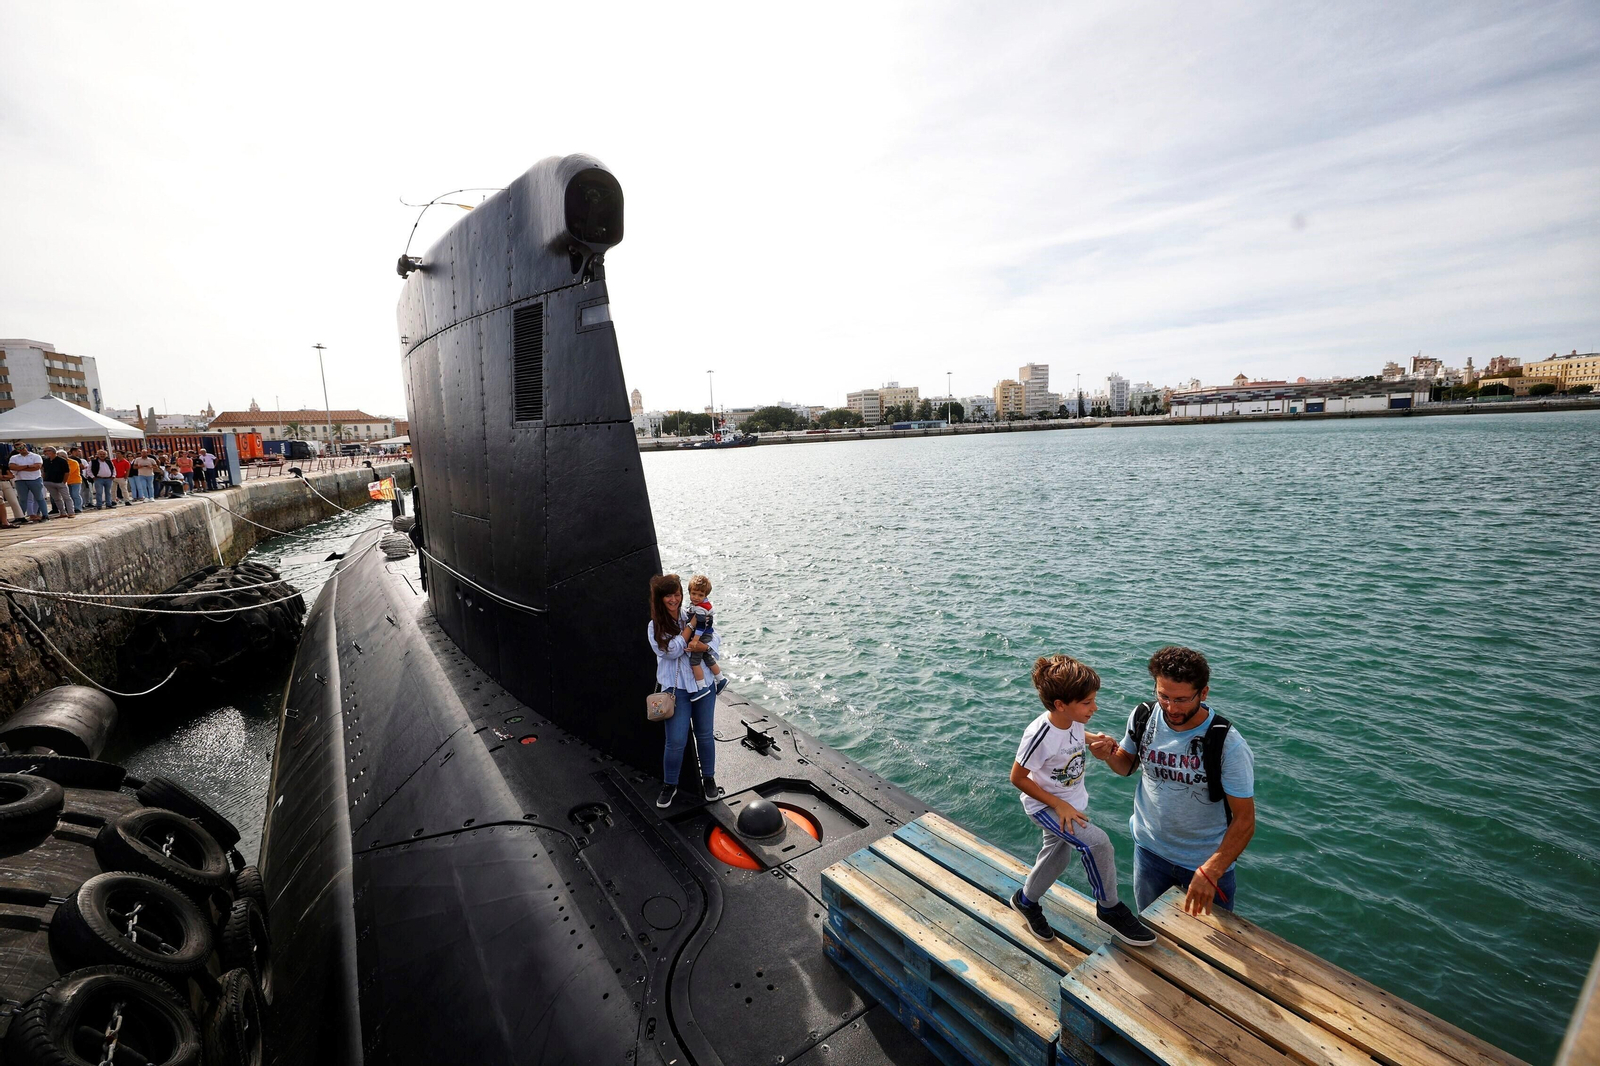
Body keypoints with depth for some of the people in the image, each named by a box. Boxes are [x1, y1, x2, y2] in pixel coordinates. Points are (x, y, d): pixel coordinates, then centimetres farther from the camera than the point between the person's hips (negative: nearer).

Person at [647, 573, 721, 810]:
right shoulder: (655, 627, -5)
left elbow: (715, 639, -2)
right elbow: (672, 651, -18)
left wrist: (704, 646, -24)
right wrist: (691, 624, -16)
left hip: (703, 684, 2)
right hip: (676, 689, -2)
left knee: (705, 735, 13)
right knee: (676, 741, -3)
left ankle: (708, 778, 33)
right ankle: (669, 785, 21)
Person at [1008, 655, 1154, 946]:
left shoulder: (1075, 720, -14)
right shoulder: (1040, 734, -34)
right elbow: (1018, 778, -24)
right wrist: (1059, 805, -22)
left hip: (1072, 800, 8)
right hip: (1045, 806, -8)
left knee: (1058, 854, 22)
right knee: (1096, 843, -23)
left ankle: (1025, 900, 47)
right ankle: (1109, 909, 2)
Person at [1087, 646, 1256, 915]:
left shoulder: (1227, 745, -26)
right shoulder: (1142, 717, -14)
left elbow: (1244, 821, -20)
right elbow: (1128, 765, 4)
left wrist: (1209, 873, -28)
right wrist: (1110, 754, -19)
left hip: (1207, 859, -3)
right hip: (1149, 848, 3)